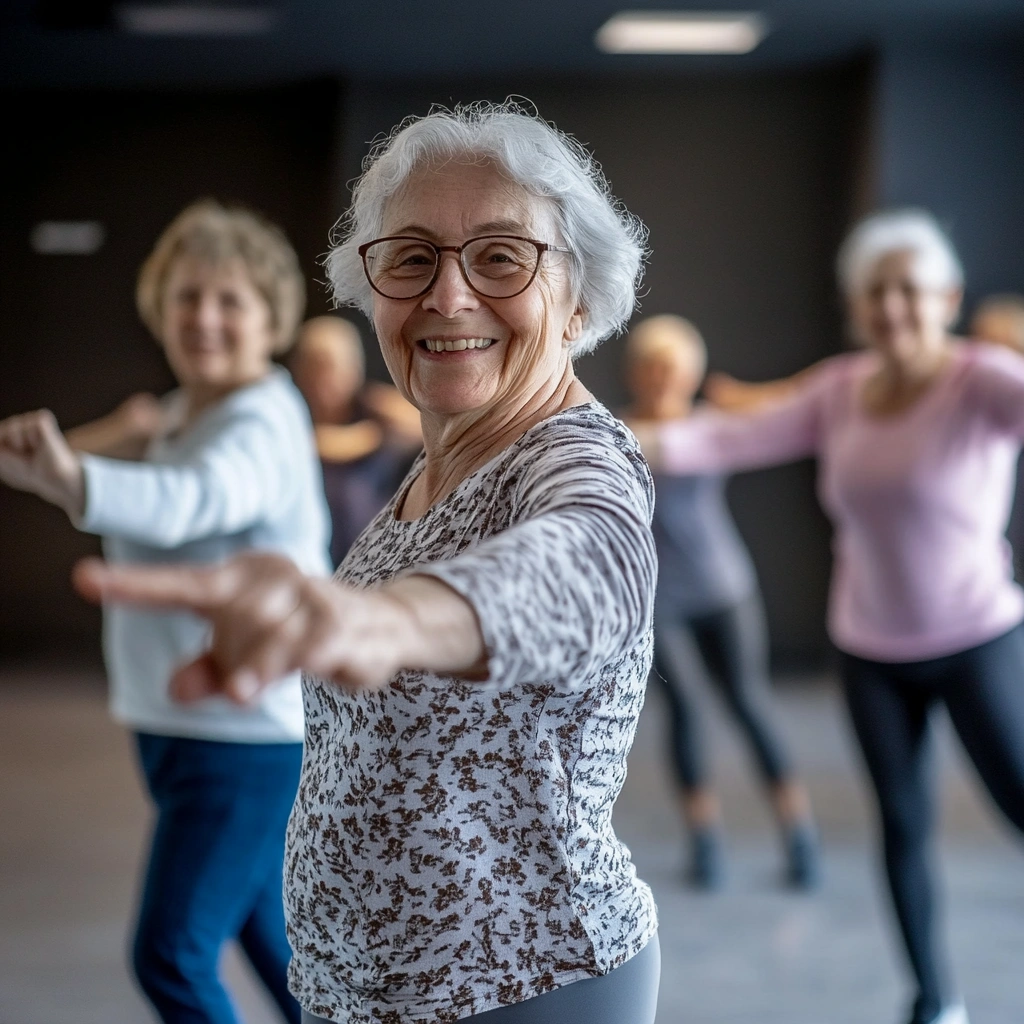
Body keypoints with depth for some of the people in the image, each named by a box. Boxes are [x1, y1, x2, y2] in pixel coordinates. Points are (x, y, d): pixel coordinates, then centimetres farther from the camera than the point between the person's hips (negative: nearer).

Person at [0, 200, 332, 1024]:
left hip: (249, 733, -9)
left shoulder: (261, 425, -20)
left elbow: (194, 500, -42)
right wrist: (113, 439, -9)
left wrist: (74, 480, -62)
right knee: (264, 932, 22)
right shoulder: (181, 415, 8)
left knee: (172, 954, -9)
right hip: (176, 725, 9)